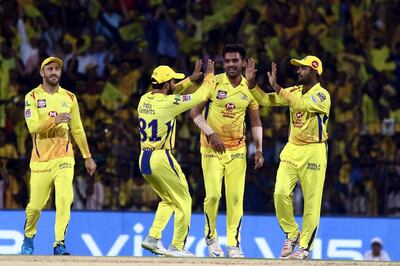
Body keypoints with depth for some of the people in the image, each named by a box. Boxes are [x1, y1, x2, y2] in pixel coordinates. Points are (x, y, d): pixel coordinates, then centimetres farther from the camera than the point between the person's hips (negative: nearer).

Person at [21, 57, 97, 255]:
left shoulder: (69, 98, 11)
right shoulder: (32, 97, 0)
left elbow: (77, 130, 16)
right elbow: (33, 126, -13)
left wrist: (87, 157, 14)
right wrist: (55, 120, -28)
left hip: (63, 158, 2)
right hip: (41, 160, -2)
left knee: (64, 200, -15)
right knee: (36, 204, 2)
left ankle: (59, 244, -13)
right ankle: (28, 239, 27)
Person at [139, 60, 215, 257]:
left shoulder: (144, 99, 6)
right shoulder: (169, 102, -14)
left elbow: (169, 93, 26)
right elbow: (201, 96, -5)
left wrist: (192, 78, 27)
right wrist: (209, 76, 12)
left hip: (143, 160, 8)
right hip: (161, 159, -8)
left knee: (168, 200, 25)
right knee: (183, 202, 6)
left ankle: (153, 237, 14)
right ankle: (176, 247, 5)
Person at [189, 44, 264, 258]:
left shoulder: (249, 89, 4)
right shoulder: (213, 83, -5)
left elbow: (255, 122, 13)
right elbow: (195, 112, -4)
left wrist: (259, 150, 4)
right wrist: (210, 133, -17)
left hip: (237, 150, 3)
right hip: (211, 148, -3)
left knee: (236, 197, -1)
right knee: (213, 195, -10)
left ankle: (234, 244, 6)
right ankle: (210, 237, 12)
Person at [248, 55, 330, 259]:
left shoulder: (322, 95, -10)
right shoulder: (294, 91, 11)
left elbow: (300, 104, -26)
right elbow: (266, 100, 8)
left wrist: (276, 87, -23)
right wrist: (251, 82, -5)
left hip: (313, 151, -5)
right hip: (292, 149, 5)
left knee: (311, 201, -3)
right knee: (281, 193, -8)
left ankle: (305, 246, 5)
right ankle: (292, 234, 12)